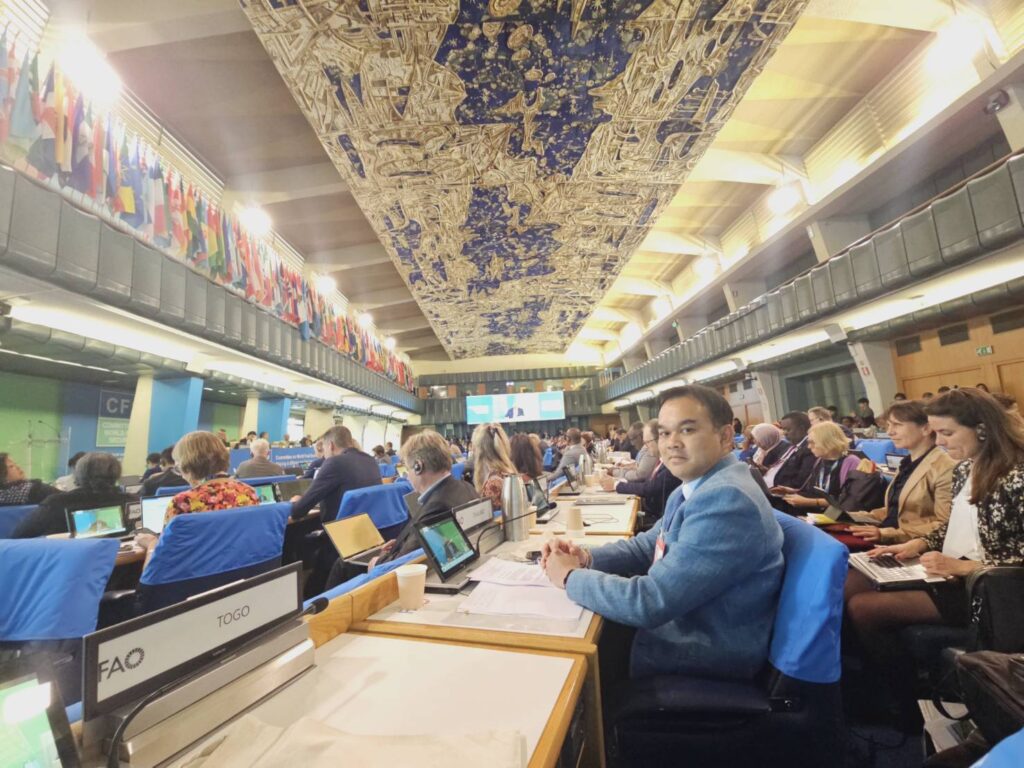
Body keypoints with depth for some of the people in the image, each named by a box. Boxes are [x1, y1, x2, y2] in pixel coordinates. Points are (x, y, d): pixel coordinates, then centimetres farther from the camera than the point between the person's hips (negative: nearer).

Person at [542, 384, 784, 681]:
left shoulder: (726, 499, -30)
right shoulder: (696, 487, 4)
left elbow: (649, 602, -32)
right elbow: (648, 545, 10)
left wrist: (570, 576, -17)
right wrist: (586, 558, -8)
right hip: (683, 622, 8)